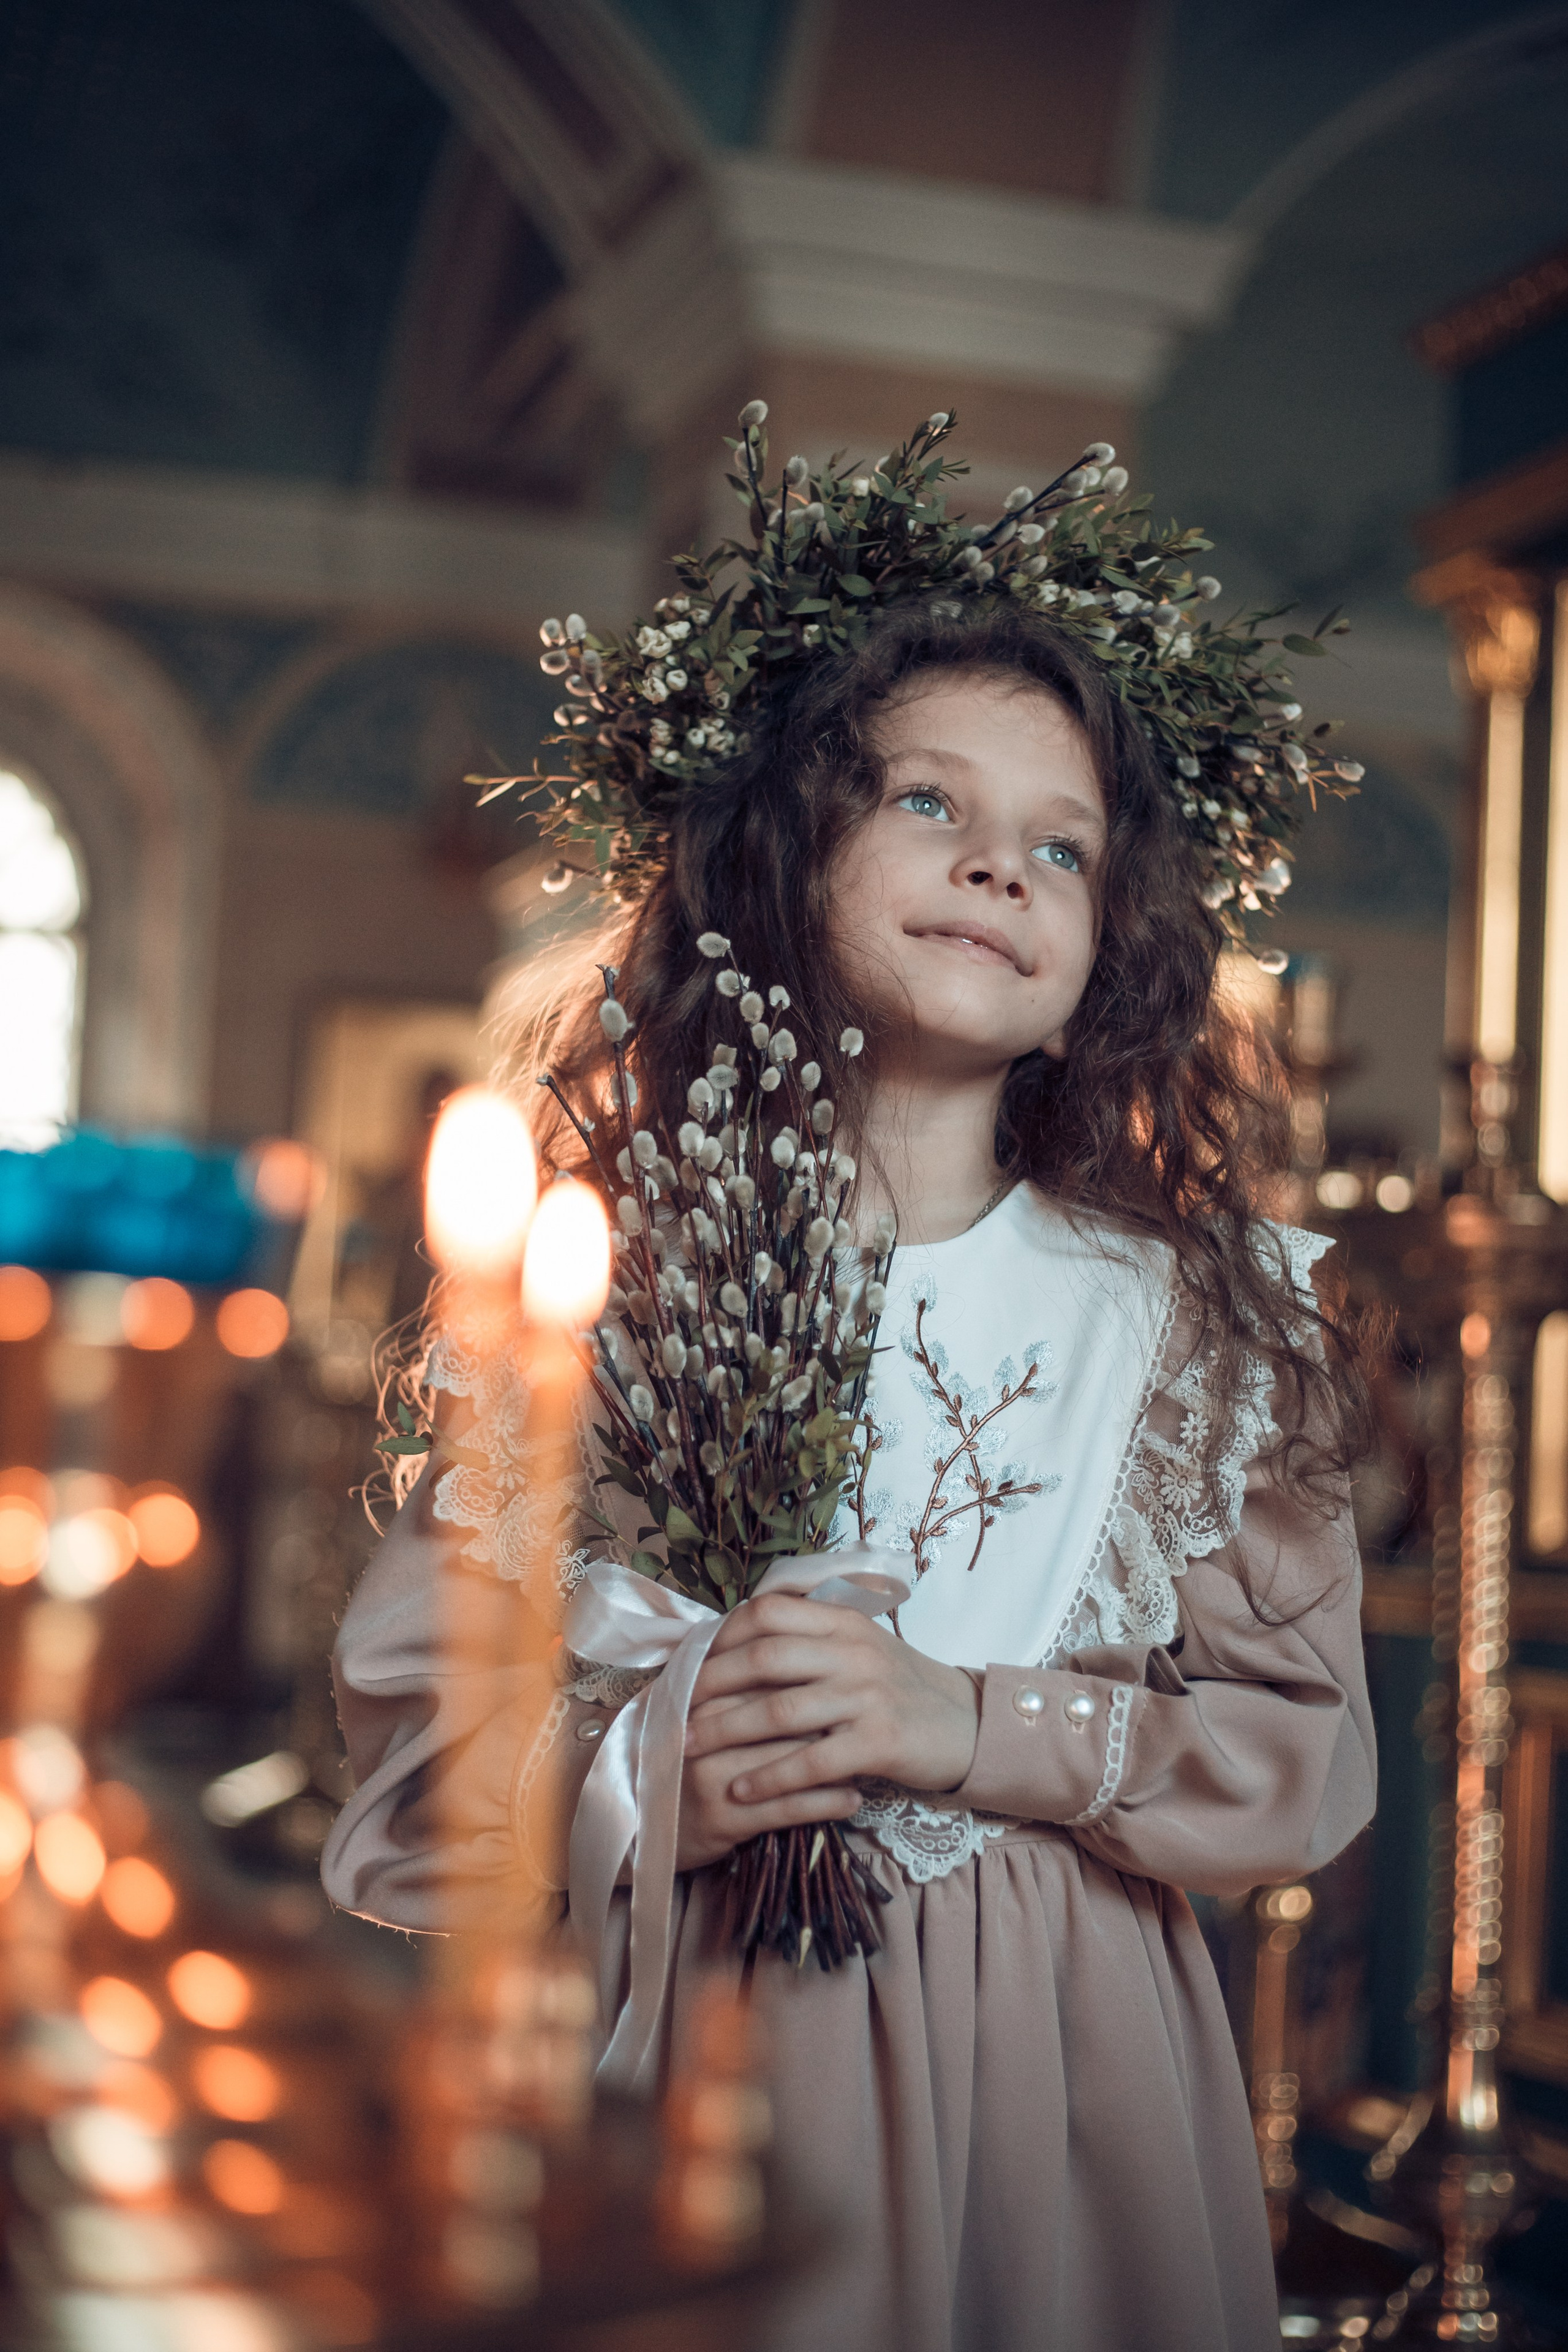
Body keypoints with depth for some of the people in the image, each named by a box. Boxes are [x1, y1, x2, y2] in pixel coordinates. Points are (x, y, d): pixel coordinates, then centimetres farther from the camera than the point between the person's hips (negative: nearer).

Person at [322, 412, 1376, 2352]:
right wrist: (662, 1775, -22)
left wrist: (965, 1730, -15)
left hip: (1069, 2073, 2)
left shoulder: (1200, 1307, 2)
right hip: (698, 2070, -1)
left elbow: (1303, 1758, -1)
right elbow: (414, 1739, -3)